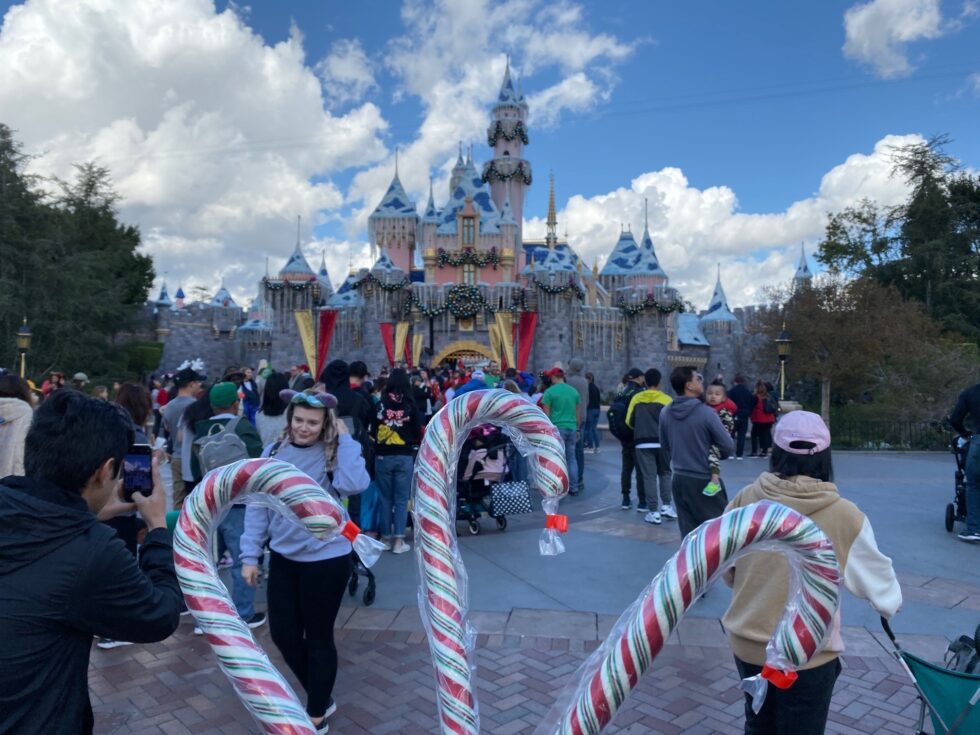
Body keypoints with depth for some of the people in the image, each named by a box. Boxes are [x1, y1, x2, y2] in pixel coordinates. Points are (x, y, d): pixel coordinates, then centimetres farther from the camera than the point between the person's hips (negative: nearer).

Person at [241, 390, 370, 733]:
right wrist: (250, 554, 0)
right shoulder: (273, 452, 0)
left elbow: (355, 484, -32)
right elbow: (258, 504, 3)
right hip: (282, 557, 5)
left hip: (326, 559, -5)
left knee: (318, 637, 10)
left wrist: (345, 438, -24)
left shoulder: (334, 454, -12)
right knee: (282, 633, 15)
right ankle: (322, 699, 39)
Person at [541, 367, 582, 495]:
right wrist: (577, 429, 21)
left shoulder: (550, 392, -6)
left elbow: (546, 413, -6)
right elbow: (578, 413, 13)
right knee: (571, 458, 12)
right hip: (572, 428, 5)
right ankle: (574, 488, 14)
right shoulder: (574, 391, 9)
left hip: (557, 428, -5)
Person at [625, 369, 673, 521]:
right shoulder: (666, 399, -2)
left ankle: (654, 512, 2)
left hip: (643, 443, 0)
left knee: (649, 476, 2)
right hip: (662, 442, 0)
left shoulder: (636, 398, 3)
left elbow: (629, 422, 3)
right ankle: (666, 506, 12)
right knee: (665, 473, 17)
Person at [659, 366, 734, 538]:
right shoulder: (705, 413, -17)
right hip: (704, 480, -5)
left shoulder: (665, 413, -3)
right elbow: (728, 446, -10)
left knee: (687, 530, 12)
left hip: (678, 479, 5)